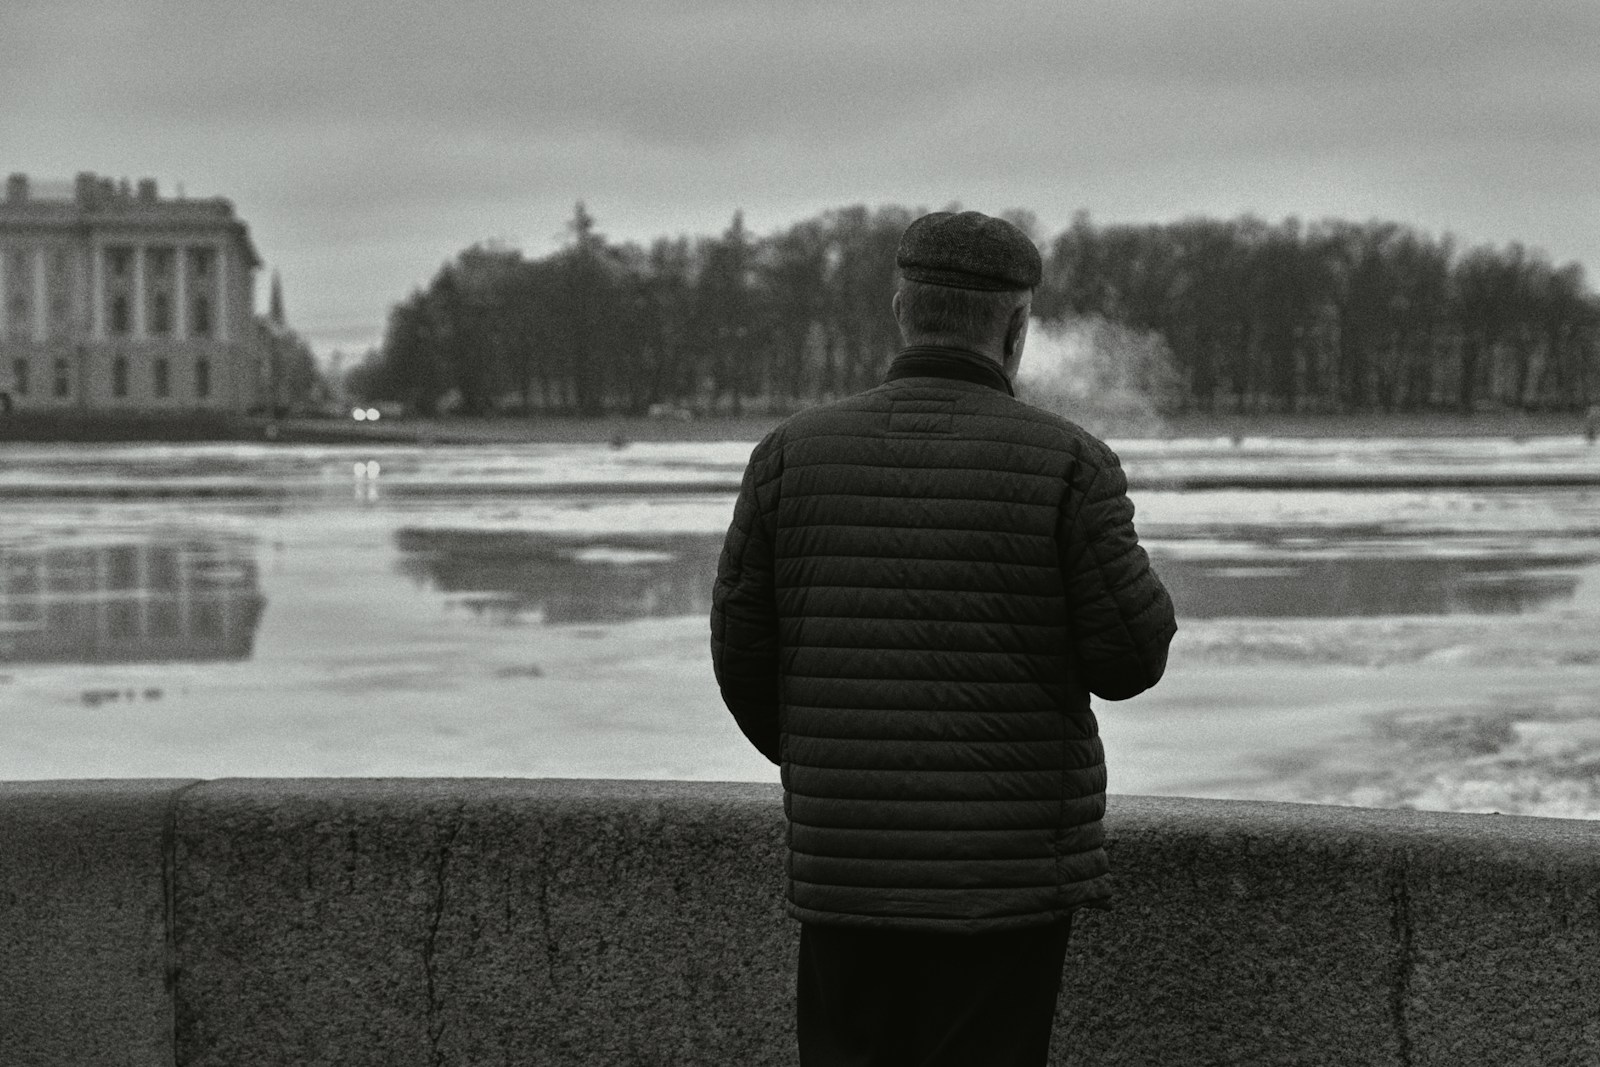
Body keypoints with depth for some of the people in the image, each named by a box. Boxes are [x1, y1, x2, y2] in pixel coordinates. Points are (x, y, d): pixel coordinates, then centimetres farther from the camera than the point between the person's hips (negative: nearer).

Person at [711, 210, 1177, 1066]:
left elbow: (741, 651, 4)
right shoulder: (1067, 464, -7)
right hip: (1009, 870, -2)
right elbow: (1131, 655, -8)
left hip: (843, 867, 3)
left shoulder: (792, 453, 1)